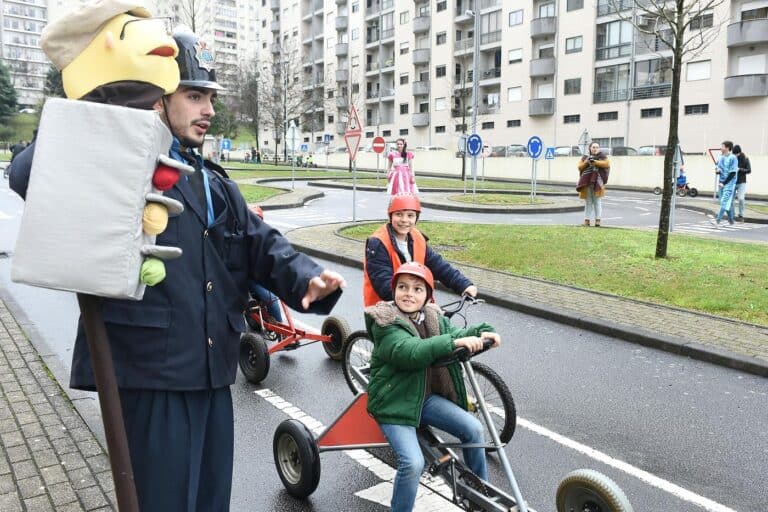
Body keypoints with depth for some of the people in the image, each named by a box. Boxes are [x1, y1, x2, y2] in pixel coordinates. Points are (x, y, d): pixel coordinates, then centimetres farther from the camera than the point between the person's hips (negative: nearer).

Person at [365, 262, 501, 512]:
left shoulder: (433, 318, 6)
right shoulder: (385, 324, -18)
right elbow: (411, 352, -34)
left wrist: (482, 333, -20)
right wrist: (454, 342, -41)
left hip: (426, 396, 7)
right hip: (393, 402, -6)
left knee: (474, 428, -4)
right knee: (413, 463, -23)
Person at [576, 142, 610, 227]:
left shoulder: (602, 156, 7)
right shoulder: (585, 157, 15)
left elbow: (607, 164, -10)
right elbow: (580, 167, 9)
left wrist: (595, 162, -16)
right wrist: (586, 162, -9)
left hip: (597, 181, -3)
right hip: (586, 182, 3)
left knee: (597, 201, -4)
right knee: (588, 202, 6)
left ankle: (598, 220, -3)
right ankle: (586, 220, 9)